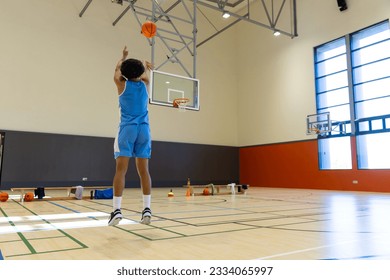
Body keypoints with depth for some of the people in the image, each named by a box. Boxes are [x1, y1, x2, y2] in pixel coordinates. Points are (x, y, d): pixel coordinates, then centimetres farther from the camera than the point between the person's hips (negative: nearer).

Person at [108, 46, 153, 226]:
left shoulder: (122, 84, 7)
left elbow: (117, 72, 30)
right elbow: (146, 75, 37)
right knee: (143, 170, 1)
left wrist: (123, 57, 48)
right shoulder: (144, 85, 12)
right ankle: (147, 209, -1)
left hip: (127, 129, -2)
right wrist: (147, 66, 60)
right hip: (143, 129, 2)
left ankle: (116, 210, -10)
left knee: (121, 169, -5)